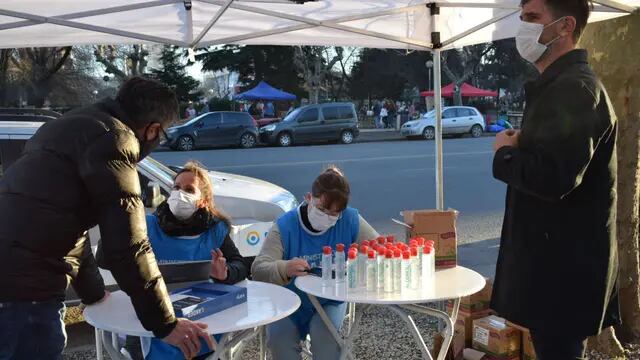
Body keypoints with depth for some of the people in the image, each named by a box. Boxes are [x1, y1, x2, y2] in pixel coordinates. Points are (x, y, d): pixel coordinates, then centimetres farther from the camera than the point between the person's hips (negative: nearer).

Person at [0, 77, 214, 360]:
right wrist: (165, 323, -11)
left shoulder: (78, 126, 20)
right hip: (24, 286, -10)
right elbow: (127, 244, -18)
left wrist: (93, 293, 35)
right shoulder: (113, 138, -12)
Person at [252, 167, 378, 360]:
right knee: (278, 337, -24)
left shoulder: (351, 220, -10)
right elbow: (258, 269, -22)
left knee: (325, 333, -28)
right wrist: (284, 269, -45)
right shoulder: (285, 225, -15)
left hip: (330, 301, 1)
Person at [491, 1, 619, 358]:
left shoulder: (575, 88, -18)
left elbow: (552, 177, -30)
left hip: (566, 265, -10)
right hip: (556, 258, 10)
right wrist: (519, 145, 5)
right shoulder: (558, 85, 15)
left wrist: (505, 153, -14)